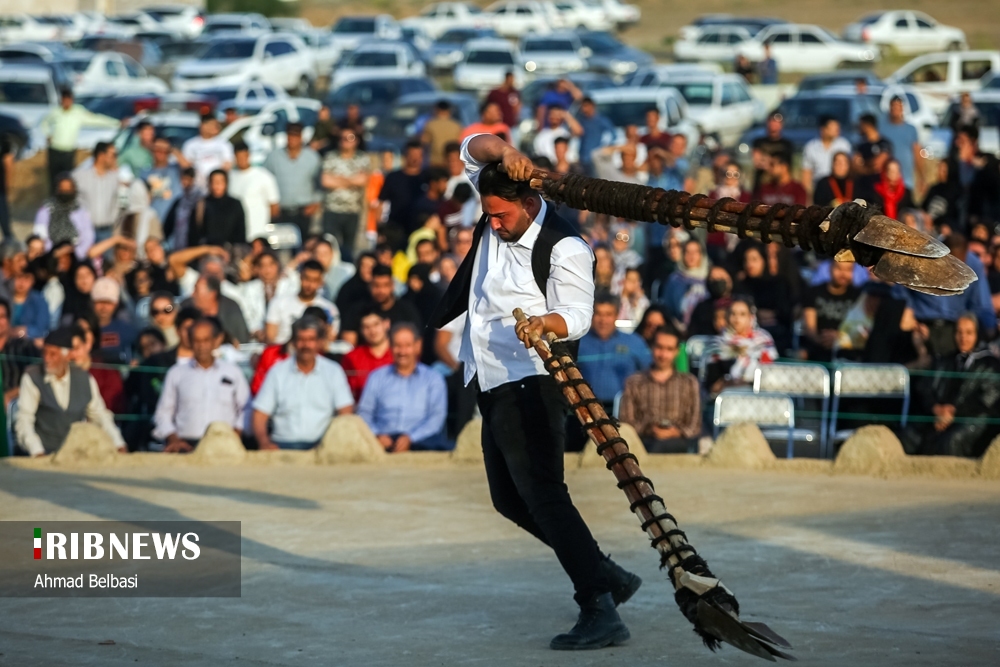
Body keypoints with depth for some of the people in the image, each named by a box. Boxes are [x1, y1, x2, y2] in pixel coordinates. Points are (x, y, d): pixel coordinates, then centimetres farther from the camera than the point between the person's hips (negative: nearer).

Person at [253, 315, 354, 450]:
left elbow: (346, 412, 3)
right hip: (284, 444, 0)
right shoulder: (278, 372, 12)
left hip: (321, 444, 0)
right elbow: (260, 414, 7)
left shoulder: (333, 372, 11)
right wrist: (265, 443, -12)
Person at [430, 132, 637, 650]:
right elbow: (474, 149, 1)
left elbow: (577, 312, -23)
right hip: (491, 384, 10)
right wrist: (503, 151, -20)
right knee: (509, 499, 14)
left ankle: (600, 611, -25)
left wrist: (545, 323, -45)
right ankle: (608, 577, 23)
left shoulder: (564, 248, -17)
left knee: (541, 494, -20)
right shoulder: (498, 212, 5)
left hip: (531, 384, -10)